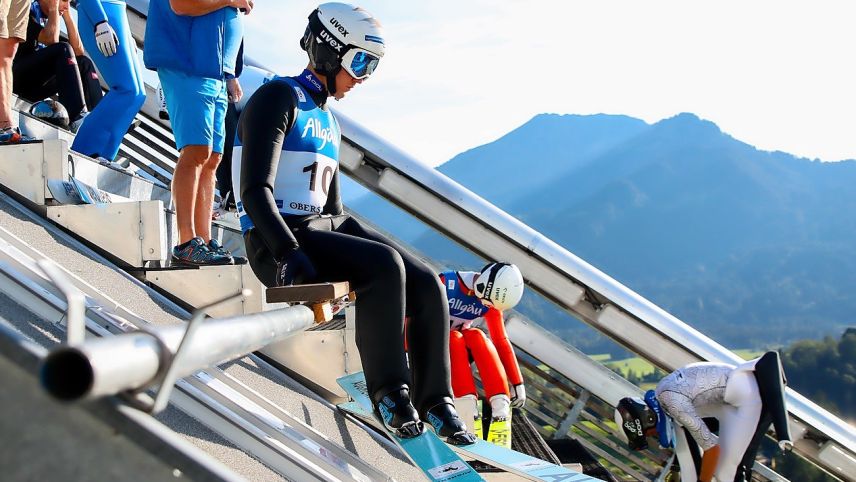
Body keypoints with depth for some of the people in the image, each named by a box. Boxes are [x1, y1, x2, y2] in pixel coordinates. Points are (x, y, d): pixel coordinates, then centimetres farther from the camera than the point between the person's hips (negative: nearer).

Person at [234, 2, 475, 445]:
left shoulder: (326, 120, 20)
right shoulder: (278, 99, -8)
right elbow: (255, 192, -18)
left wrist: (377, 247, 11)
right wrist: (290, 254, -28)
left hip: (325, 229, 9)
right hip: (278, 243, -8)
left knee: (426, 285, -10)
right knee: (384, 266, -31)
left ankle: (434, 399, 1)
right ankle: (389, 389, -20)